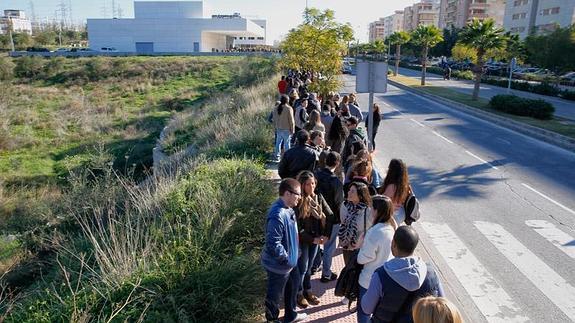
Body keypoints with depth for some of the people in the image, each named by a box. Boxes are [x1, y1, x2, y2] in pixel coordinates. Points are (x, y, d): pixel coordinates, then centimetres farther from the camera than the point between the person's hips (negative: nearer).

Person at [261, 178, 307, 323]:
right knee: (275, 294, 13)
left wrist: (294, 253, 14)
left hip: (290, 260, 10)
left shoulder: (288, 209, -1)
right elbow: (274, 244, -32)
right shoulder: (278, 215, -33)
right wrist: (287, 259, -21)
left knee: (293, 285, 27)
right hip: (278, 265, -10)